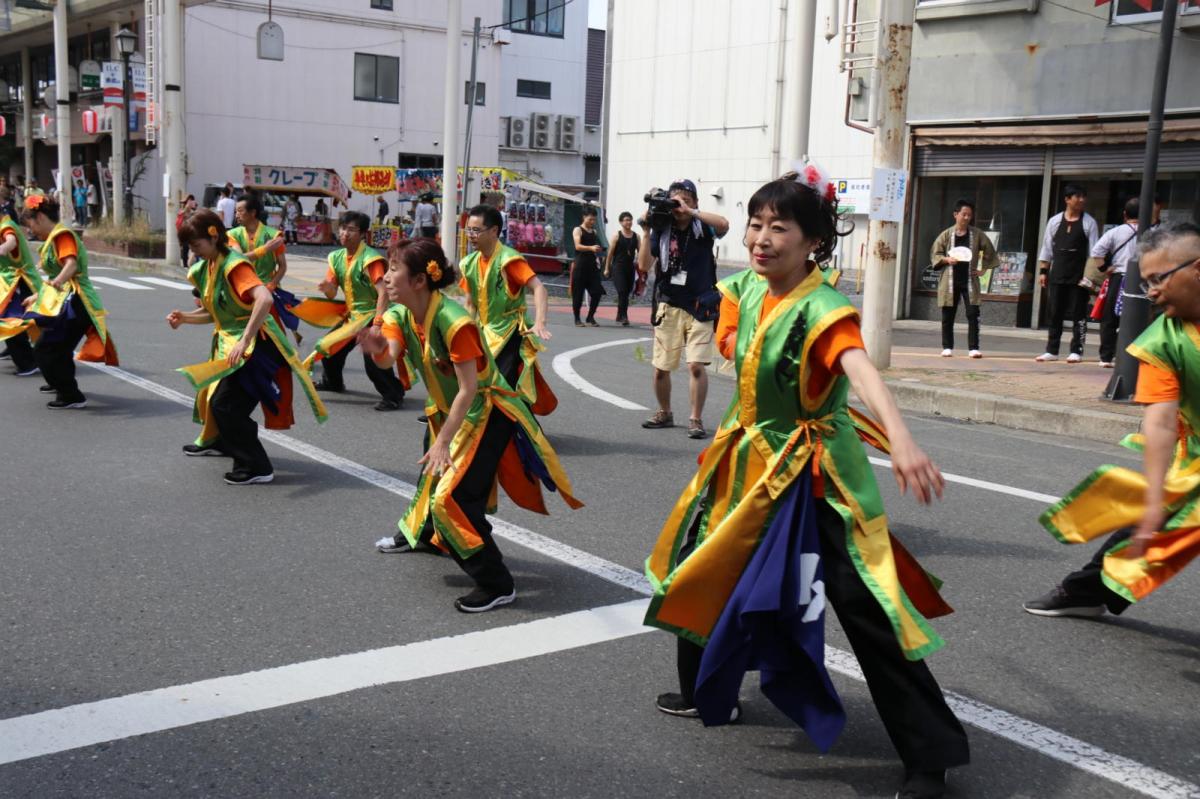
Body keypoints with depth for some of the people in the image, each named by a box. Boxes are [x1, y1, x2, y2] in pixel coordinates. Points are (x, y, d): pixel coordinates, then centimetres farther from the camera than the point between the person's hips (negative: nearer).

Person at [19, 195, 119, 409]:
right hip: (64, 302, 10)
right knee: (57, 349, 25)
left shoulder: (62, 235, -11)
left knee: (44, 350, -10)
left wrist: (58, 281, -48)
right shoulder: (53, 239, 20)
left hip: (72, 303, -10)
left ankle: (72, 397, -7)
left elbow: (71, 264, -30)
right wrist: (37, 297, 36)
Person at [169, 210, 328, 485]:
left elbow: (265, 299, -38)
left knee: (226, 405, -15)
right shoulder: (205, 268, 7)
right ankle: (216, 441, 52)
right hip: (229, 341, 10)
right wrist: (184, 318, -1)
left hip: (255, 344, -10)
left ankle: (257, 467, -6)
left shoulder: (234, 265, -21)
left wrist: (244, 341, -41)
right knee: (211, 393, 25)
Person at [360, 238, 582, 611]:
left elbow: (468, 389, -29)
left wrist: (443, 442, -29)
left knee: (453, 497, -16)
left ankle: (497, 584, -6)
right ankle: (420, 532, 57)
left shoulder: (454, 321, -30)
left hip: (487, 414, -8)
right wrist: (377, 349, -45)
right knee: (433, 474, 25)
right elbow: (389, 357, -21)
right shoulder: (400, 315, -5)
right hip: (449, 411, 8)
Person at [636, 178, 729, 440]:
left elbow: (723, 224, -26)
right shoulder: (661, 230, 1)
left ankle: (696, 419, 1)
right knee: (661, 367, 7)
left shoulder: (703, 228, -3)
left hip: (699, 306, -2)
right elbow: (644, 266, -6)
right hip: (668, 306, 3)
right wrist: (646, 230, -12)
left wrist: (690, 211, -24)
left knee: (696, 365, -11)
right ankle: (664, 413, 28)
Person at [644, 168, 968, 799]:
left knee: (863, 606, -10)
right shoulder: (746, 289, -3)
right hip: (753, 456, 8)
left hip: (813, 472, -8)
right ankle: (706, 693, 45)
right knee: (705, 569, 20)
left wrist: (900, 438, -60)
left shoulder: (821, 308, -26)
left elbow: (861, 370, -46)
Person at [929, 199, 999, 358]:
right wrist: (946, 259, -13)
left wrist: (983, 269, 9)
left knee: (973, 314, -7)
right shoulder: (946, 234, 2)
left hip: (969, 280, 0)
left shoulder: (977, 234, 5)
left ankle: (973, 348, -4)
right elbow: (935, 253, 4)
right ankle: (947, 347, 14)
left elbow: (989, 252, 15)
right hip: (950, 280, 0)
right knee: (947, 315, 4)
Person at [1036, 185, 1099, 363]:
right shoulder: (1055, 221, 7)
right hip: (1057, 275, 3)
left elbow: (1094, 251, -2)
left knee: (1078, 314, 1)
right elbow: (1047, 248, 10)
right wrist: (1043, 271, 5)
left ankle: (1076, 351, 7)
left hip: (1079, 276, -3)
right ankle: (1051, 350, 14)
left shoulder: (1088, 222, -1)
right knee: (1055, 314, 7)